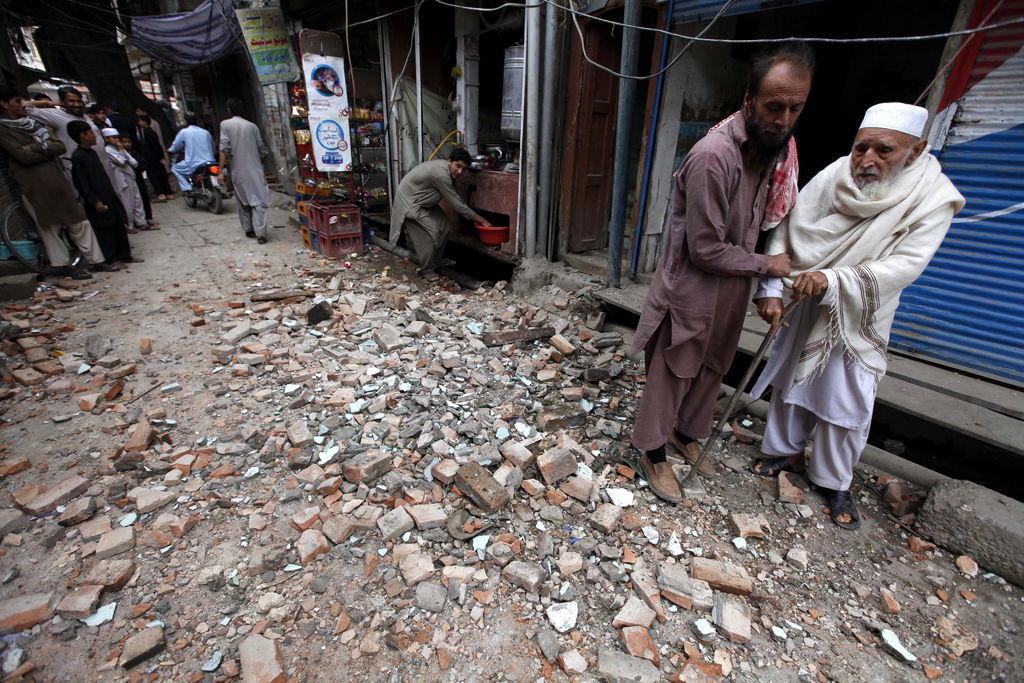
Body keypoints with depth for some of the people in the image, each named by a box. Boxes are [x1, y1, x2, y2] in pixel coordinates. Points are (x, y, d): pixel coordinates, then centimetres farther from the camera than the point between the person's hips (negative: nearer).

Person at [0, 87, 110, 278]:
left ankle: (95, 260, 6)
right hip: (35, 185, -6)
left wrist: (37, 147, -7)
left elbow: (61, 147, 8)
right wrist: (49, 149, 0)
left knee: (79, 222, 3)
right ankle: (63, 264, 5)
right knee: (49, 225, -1)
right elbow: (24, 156, -10)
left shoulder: (32, 123, 18)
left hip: (56, 179, 6)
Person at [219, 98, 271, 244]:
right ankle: (260, 233, -16)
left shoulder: (225, 124, 0)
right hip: (255, 170, 0)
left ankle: (248, 229, 24)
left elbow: (224, 149, -9)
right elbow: (262, 150, 6)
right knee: (258, 201, -5)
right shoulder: (252, 126, 4)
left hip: (237, 171, 0)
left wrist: (221, 170, -4)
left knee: (243, 201, 16)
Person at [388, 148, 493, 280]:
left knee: (444, 225, 9)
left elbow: (455, 199, 6)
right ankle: (427, 270, 3)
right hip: (409, 201, -10)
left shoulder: (447, 170, -3)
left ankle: (437, 260, 23)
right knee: (429, 234, -13)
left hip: (423, 201, 10)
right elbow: (456, 203, -28)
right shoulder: (441, 175, -32)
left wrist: (475, 216, 2)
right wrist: (480, 219, -22)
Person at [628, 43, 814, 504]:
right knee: (672, 375, 6)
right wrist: (766, 265, -10)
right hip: (692, 290, -8)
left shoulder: (776, 146, 3)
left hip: (732, 291, 8)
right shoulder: (714, 156, -24)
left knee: (712, 371, 20)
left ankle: (686, 433, 43)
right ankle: (653, 452, 26)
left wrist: (770, 289, 3)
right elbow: (705, 249, -24)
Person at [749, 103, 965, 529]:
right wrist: (771, 290, -20)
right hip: (804, 307, 2)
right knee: (790, 381, 14)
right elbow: (786, 232, -12)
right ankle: (787, 451, 38)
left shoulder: (934, 198, -17)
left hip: (858, 320, -1)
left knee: (847, 405, 5)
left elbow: (903, 267, -24)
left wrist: (831, 279, -38)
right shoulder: (835, 177, -15)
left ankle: (834, 481, 28)